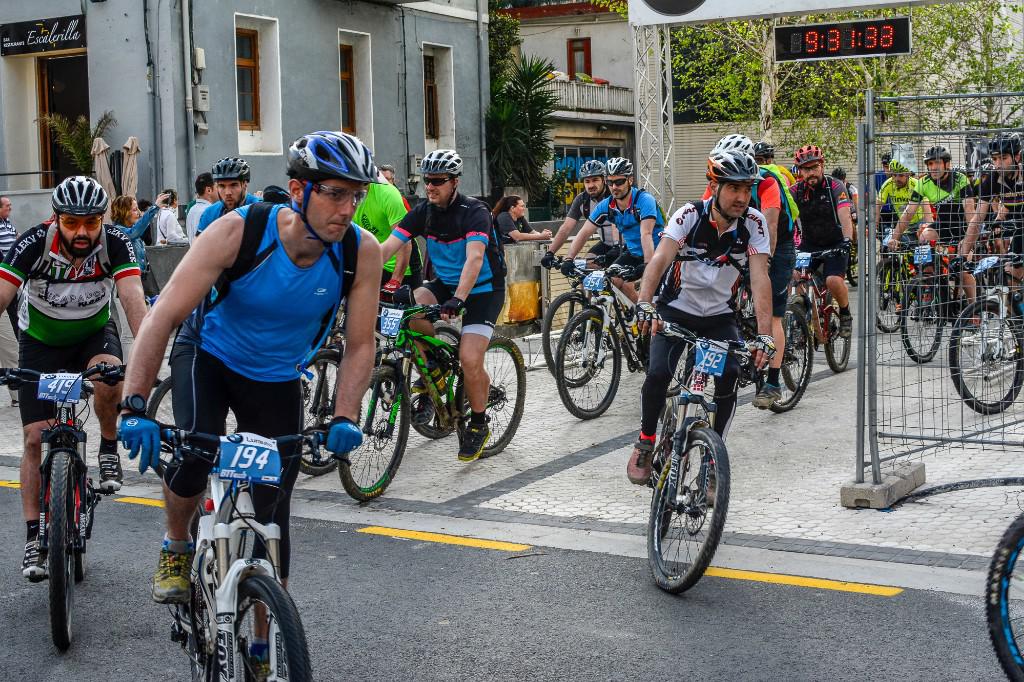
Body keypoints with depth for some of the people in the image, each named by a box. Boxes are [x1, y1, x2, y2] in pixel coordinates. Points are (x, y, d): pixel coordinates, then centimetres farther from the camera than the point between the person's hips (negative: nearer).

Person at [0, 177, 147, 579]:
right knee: (36, 439, -5)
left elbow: (134, 301, -34)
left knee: (108, 379, -35)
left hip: (94, 332, 0)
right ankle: (35, 538, 6)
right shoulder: (34, 244, -26)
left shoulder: (116, 244, -24)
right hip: (41, 342, 0)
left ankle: (108, 451, -6)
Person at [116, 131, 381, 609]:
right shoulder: (239, 231, -30)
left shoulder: (361, 252, -23)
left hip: (278, 380, 2)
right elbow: (163, 316, -31)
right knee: (192, 452, -28)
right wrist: (134, 406, -39)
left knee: (273, 515, 2)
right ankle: (176, 547, 4)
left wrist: (344, 418, -29)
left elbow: (359, 346, -15)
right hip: (210, 356, -2)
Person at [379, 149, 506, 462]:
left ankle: (479, 424, 5)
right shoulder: (423, 212, -7)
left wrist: (458, 300, -52)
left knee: (469, 360, -20)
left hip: (483, 289, -5)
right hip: (446, 283, 5)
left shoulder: (474, 211, -22)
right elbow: (386, 248, -14)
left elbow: (474, 257, -37)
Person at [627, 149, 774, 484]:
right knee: (658, 373, -22)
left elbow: (760, 279, -23)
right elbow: (660, 259, -33)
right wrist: (645, 305, -50)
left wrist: (764, 335, -34)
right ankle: (645, 443, 4)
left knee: (729, 377, -20)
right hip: (676, 309, -2)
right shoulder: (690, 215, -20)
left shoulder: (754, 223, -15)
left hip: (719, 315, 2)